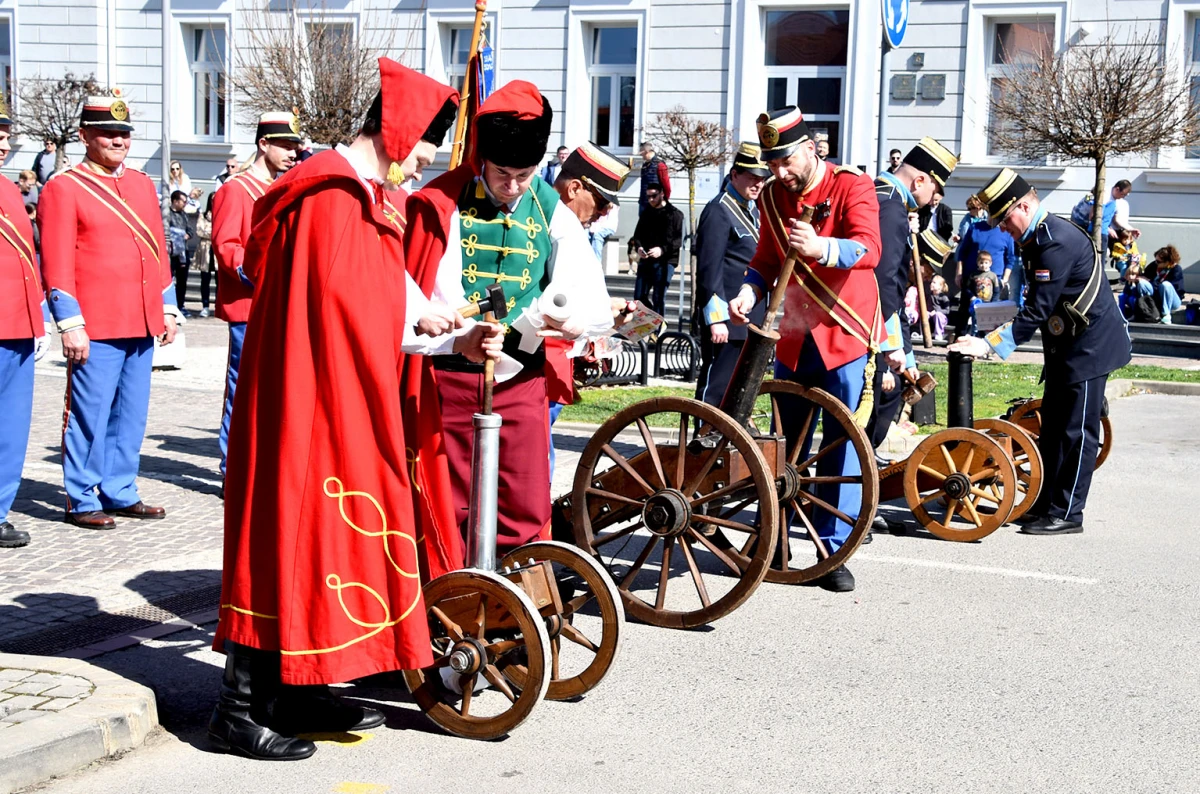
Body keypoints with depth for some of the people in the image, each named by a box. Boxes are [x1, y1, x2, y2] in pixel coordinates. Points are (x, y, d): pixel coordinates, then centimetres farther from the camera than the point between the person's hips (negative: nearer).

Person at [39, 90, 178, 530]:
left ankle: (120, 493, 22)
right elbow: (56, 265, -8)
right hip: (96, 328, -6)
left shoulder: (142, 184, 16)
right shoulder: (63, 188, -3)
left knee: (131, 415, 11)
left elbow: (158, 251, 19)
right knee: (89, 416, -1)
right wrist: (70, 324, -14)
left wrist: (167, 309, 14)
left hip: (141, 325, 6)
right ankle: (82, 501, 9)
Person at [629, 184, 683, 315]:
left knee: (658, 297, -7)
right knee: (639, 296, 5)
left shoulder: (675, 214, -1)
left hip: (665, 262, -5)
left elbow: (680, 239, -9)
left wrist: (663, 249, -23)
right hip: (645, 260, 6)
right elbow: (638, 234, 18)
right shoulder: (646, 213, 15)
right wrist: (638, 247, -5)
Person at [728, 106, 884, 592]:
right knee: (786, 445, 11)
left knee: (842, 446, -3)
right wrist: (749, 292, -7)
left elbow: (869, 249, -25)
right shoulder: (772, 197, 7)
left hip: (846, 337, -5)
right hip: (794, 337, 5)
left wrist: (821, 248, -45)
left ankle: (834, 551, 5)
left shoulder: (852, 186, -10)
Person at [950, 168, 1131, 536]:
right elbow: (1040, 305, 16)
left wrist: (990, 343, -28)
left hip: (1089, 347, -11)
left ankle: (1066, 513, 3)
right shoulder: (1041, 237, 9)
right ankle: (1045, 502, 23)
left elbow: (1037, 311, -27)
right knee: (1052, 426, 14)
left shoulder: (1057, 241, -23)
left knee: (1077, 431, -4)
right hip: (1067, 347, 11)